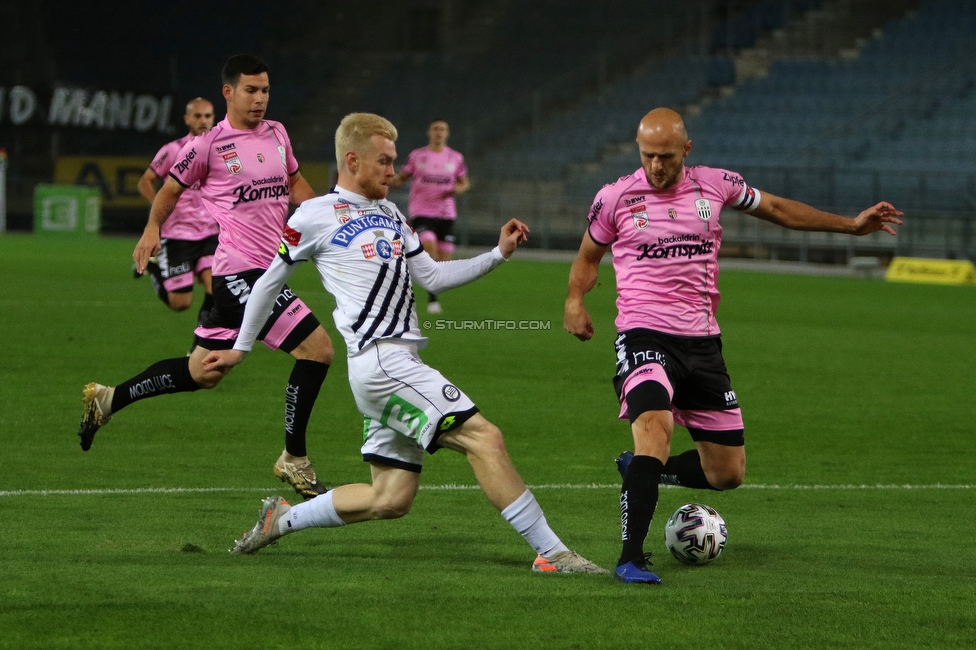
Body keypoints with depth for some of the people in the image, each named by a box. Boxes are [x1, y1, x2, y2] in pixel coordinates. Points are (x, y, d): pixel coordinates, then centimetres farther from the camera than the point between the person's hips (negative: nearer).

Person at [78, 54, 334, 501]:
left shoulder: (276, 134, 13)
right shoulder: (209, 144, -6)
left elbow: (293, 183, 27)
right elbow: (173, 187, 6)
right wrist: (153, 229, -7)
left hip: (264, 271, 8)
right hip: (241, 271, -8)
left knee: (203, 372, 15)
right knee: (317, 349, -14)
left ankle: (108, 400, 29)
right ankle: (293, 460, -2)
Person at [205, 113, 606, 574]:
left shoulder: (390, 215, 22)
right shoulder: (316, 217, 0)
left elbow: (433, 277, 23)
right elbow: (270, 282, 9)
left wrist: (498, 254, 12)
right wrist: (240, 348, 15)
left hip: (401, 362, 9)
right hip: (378, 360, -9)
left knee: (390, 499, 9)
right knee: (483, 438, -17)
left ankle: (282, 519, 24)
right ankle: (551, 554, -17)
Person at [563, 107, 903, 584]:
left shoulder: (716, 186, 4)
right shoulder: (615, 198, -1)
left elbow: (775, 209, 20)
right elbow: (589, 254, 15)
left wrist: (851, 225, 20)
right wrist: (575, 300, -4)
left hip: (702, 342, 4)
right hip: (644, 335, -4)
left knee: (727, 473, 6)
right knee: (654, 428, -32)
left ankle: (641, 469, 33)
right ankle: (631, 558, -29)